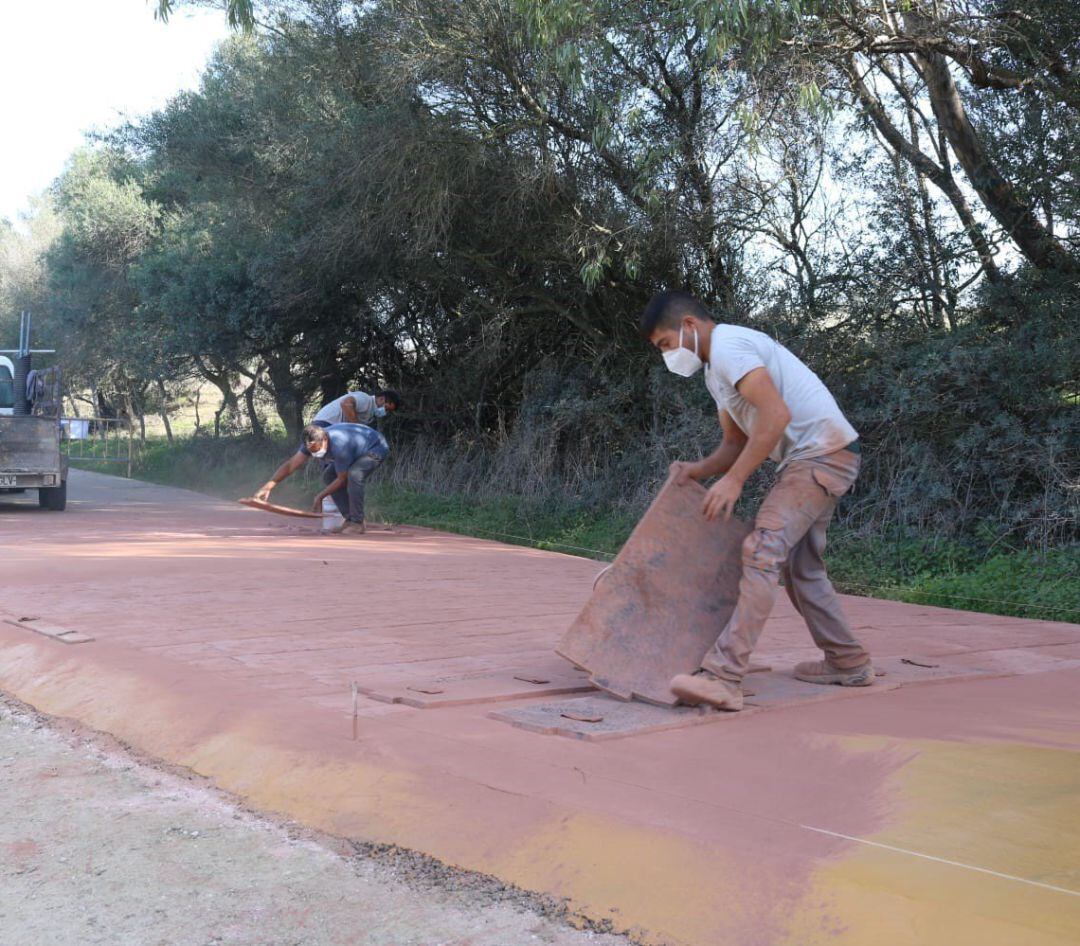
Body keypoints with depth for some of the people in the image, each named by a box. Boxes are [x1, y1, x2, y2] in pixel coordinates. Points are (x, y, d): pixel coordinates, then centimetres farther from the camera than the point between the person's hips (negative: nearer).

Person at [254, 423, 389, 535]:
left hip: (377, 448, -9)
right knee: (328, 476, 0)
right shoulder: (313, 442, -18)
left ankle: (357, 524, -22)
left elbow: (342, 480, -25)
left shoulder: (339, 447, -40)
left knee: (354, 475, -33)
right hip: (358, 449, 9)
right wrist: (267, 487, -23)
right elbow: (290, 465, -15)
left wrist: (320, 497, -17)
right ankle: (349, 519, 5)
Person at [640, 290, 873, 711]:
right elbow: (735, 443, 21)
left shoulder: (727, 346, -14)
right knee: (799, 566, 19)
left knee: (762, 551, -22)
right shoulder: (716, 368, 19)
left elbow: (776, 414, -25)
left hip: (822, 453, -11)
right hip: (808, 459, 11)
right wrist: (697, 470, 2)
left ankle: (722, 677, -30)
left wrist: (733, 480, -24)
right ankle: (849, 663, 31)